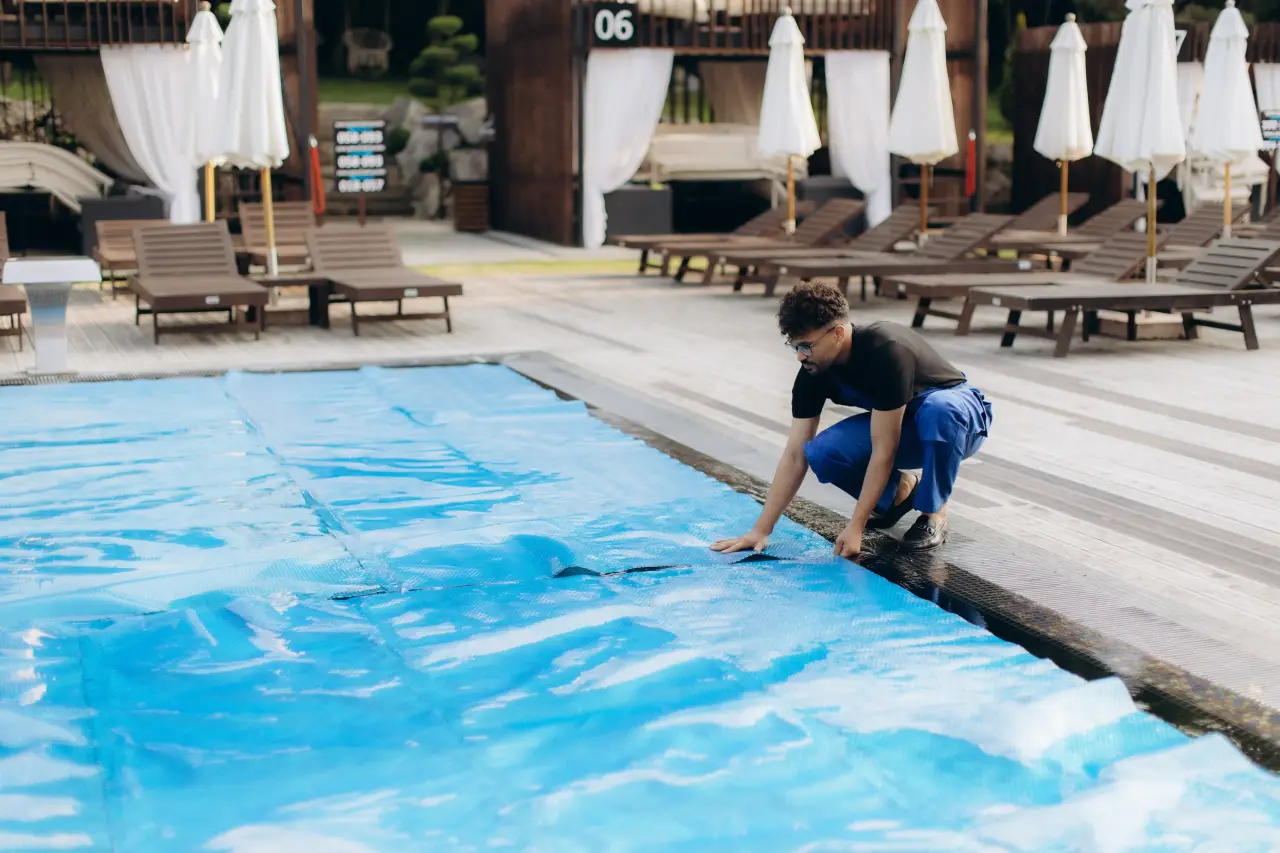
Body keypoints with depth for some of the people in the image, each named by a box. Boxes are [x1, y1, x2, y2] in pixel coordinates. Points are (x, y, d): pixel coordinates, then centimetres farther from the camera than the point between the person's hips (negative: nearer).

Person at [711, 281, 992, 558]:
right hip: (900, 426, 5)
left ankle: (935, 514, -17)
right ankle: (900, 490, 7)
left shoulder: (887, 351, -36)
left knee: (937, 409, -42)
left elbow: (883, 451, -34)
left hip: (957, 414, -5)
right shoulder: (813, 372, -16)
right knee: (822, 453, -22)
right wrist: (761, 530, -17)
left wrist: (855, 527, -32)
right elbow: (795, 456, -13)